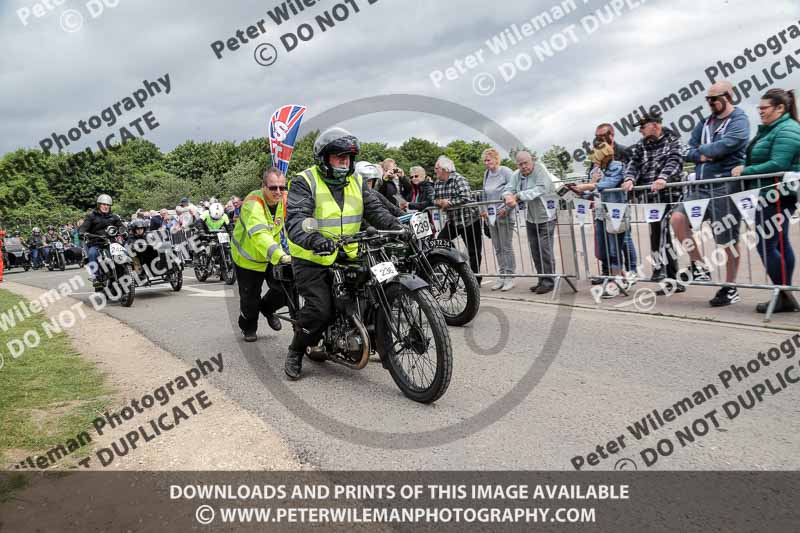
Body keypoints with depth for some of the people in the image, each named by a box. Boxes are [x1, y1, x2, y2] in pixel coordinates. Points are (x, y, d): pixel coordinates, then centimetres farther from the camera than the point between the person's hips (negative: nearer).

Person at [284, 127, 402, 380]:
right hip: (312, 259, -6)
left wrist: (398, 228, -16)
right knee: (320, 309, -17)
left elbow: (375, 209, 4)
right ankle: (295, 352, 7)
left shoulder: (356, 182, 11)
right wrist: (313, 240, -44)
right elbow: (295, 219, -23)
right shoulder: (304, 182, -9)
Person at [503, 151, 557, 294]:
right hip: (530, 218, 7)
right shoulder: (516, 175, 3)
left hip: (545, 216, -7)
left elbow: (540, 190, -29)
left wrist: (518, 196, -30)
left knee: (545, 249, -9)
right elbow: (508, 189, -3)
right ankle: (542, 280, 21)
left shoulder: (540, 170, -16)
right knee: (535, 250, 11)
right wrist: (508, 197, -28)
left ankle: (548, 281, -1)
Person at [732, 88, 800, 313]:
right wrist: (744, 168, 5)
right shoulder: (769, 129, 17)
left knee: (766, 244, -9)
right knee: (780, 243, 13)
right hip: (771, 195, 11)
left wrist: (746, 171, -18)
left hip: (776, 196, -11)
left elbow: (777, 165, -23)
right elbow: (760, 160, 21)